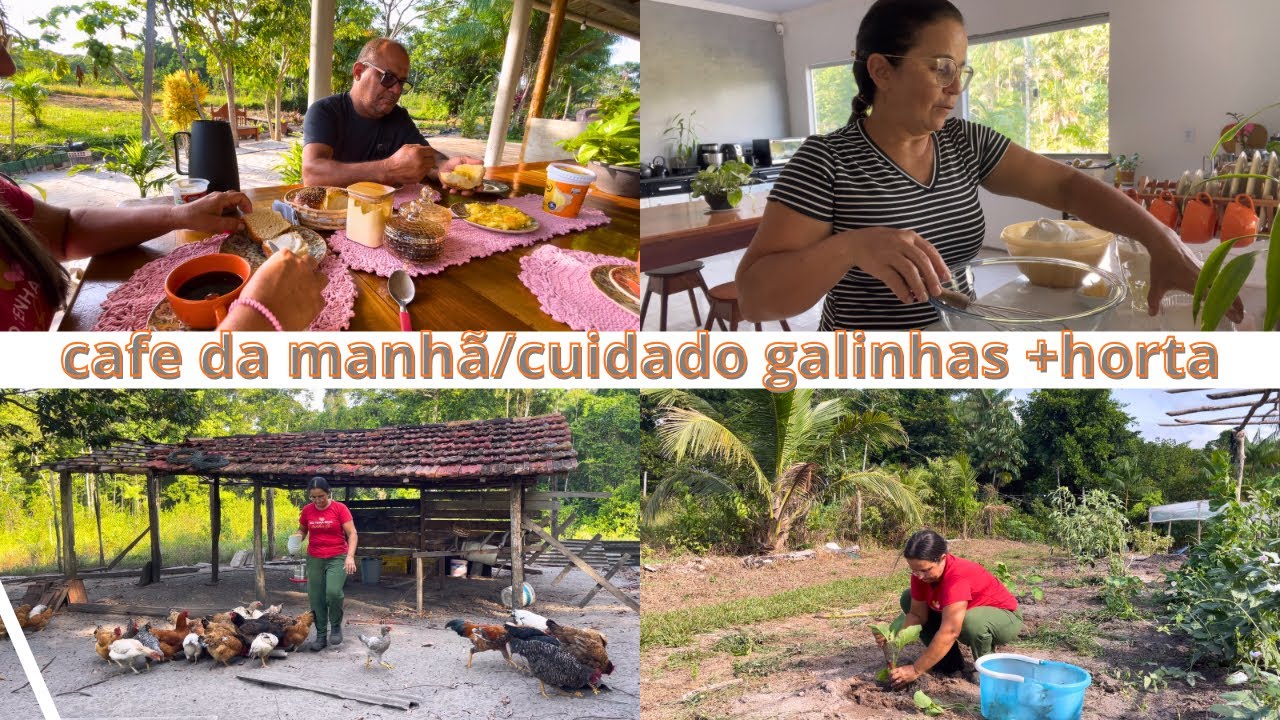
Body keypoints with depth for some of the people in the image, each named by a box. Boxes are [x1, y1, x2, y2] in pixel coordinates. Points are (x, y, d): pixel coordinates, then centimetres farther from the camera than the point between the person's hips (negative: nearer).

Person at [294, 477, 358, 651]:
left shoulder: (340, 508, -7)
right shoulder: (307, 510, 3)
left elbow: (352, 534, -8)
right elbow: (302, 529, 19)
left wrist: (350, 556, -20)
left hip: (337, 558, -4)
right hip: (314, 559, 4)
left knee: (333, 592, -23)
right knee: (316, 598, 3)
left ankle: (336, 626, 2)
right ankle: (321, 636, 16)